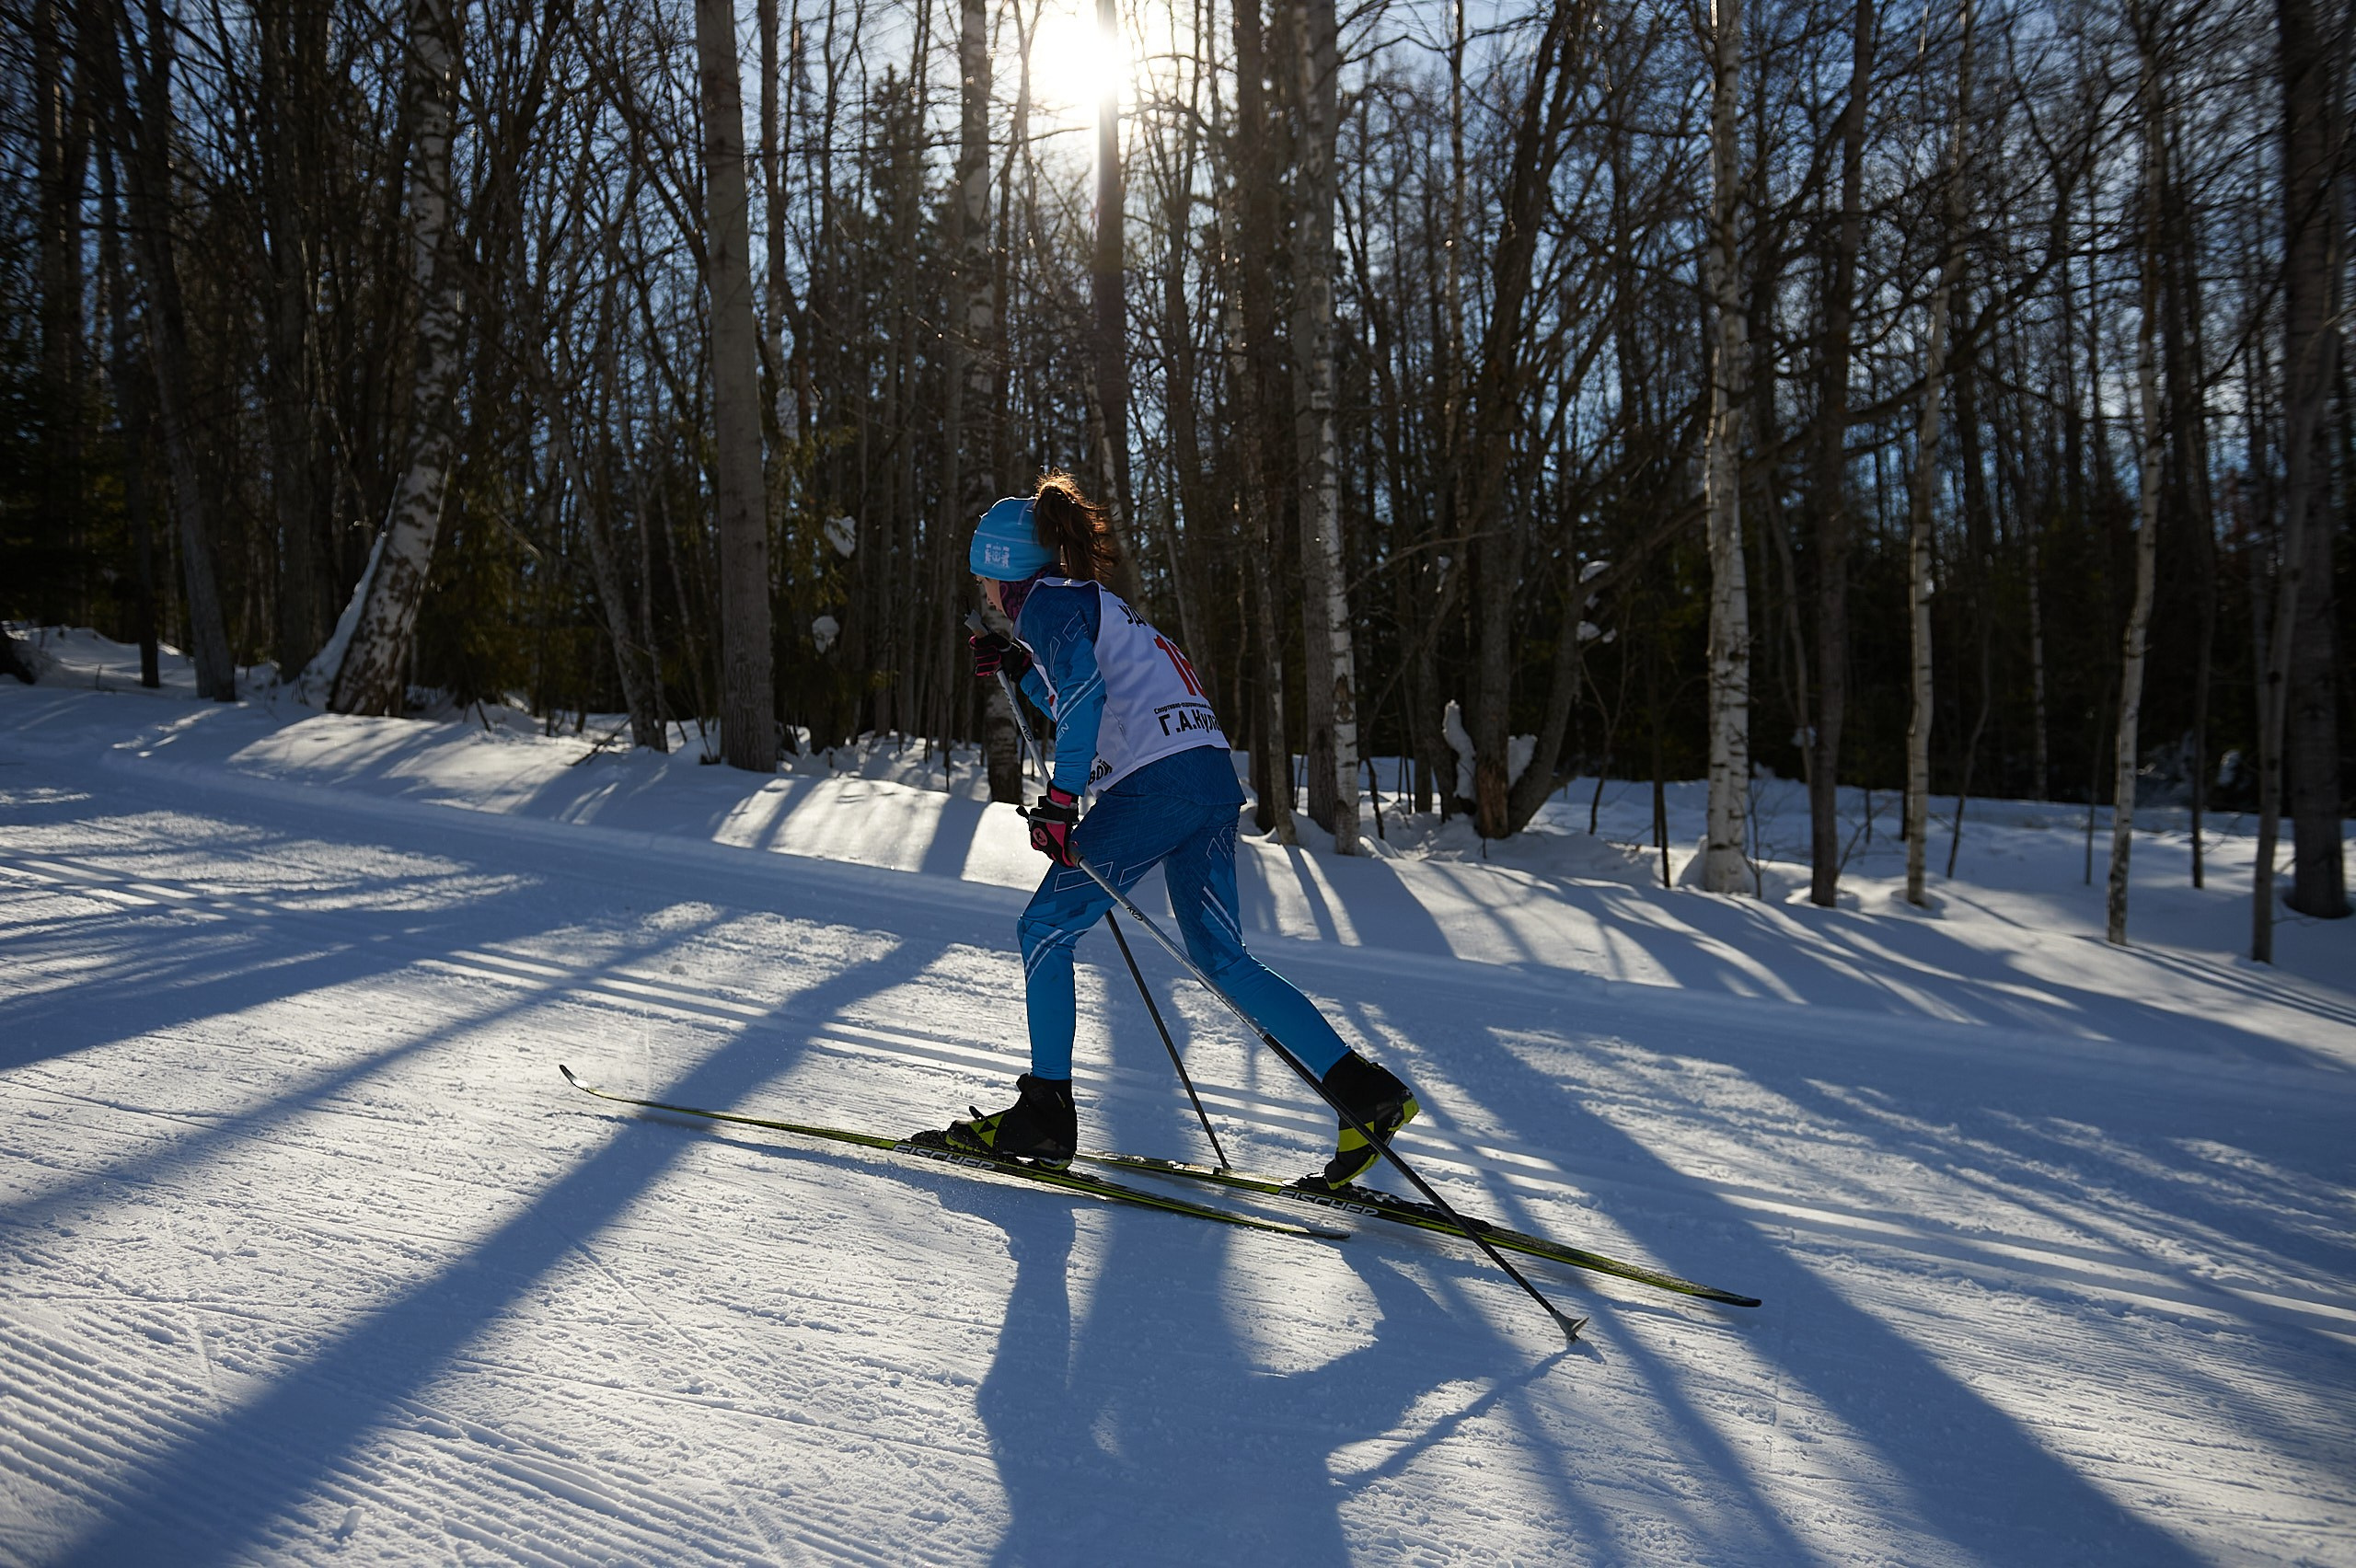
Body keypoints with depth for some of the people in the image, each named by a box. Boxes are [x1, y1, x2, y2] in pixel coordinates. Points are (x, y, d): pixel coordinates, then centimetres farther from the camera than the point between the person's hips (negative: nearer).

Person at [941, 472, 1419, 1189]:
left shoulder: (1045, 601, 1)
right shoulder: (1091, 600, 28)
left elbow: (1086, 694, -16)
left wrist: (1060, 799, -20)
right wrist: (1021, 669, 30)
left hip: (1155, 784, -9)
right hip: (1213, 779, 9)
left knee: (1044, 928, 3)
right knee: (1222, 959, 9)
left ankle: (1045, 1114, 7)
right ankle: (1364, 1090, 2)